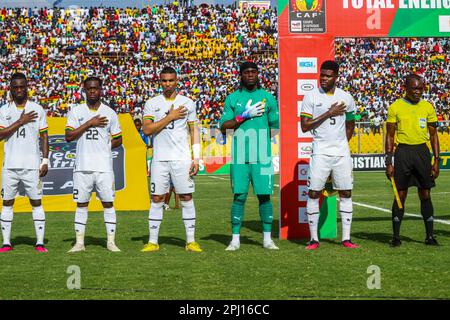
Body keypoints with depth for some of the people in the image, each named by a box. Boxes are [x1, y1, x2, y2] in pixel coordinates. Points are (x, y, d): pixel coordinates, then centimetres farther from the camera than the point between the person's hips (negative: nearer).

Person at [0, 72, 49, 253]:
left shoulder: (37, 109, 4)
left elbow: (44, 136, 5)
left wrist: (45, 161, -3)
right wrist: (20, 122, -13)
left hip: (32, 165, -1)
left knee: (36, 202, -1)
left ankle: (40, 242, 1)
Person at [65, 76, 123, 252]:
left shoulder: (109, 113, 7)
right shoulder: (76, 111, 5)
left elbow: (118, 140, 13)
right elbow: (69, 136, -5)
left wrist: (103, 146, -1)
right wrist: (90, 123, -11)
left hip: (104, 166, 0)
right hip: (82, 166, 0)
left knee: (108, 203, 0)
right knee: (81, 203, 4)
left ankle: (111, 241, 6)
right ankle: (79, 242, 9)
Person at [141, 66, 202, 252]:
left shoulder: (188, 103, 7)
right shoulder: (152, 103, 5)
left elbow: (194, 130, 8)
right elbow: (147, 129, -6)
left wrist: (196, 158, 1)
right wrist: (170, 117, -10)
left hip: (182, 158, 0)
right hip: (160, 159, 0)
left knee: (186, 198, -1)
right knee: (157, 199, 1)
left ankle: (191, 241, 4)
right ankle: (153, 242, 7)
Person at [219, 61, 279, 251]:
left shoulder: (268, 97, 8)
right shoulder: (232, 98, 7)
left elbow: (276, 126, 12)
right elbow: (223, 128, 2)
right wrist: (243, 116, -9)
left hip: (262, 156, 0)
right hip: (239, 156, 0)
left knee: (264, 195, 1)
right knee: (239, 196, 0)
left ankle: (267, 239, 10)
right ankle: (235, 239, 6)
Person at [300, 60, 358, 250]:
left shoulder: (346, 97, 8)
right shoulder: (311, 97, -1)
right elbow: (304, 126, -8)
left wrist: (343, 143, 14)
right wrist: (329, 113, -11)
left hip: (342, 152, 3)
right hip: (320, 152, -3)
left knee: (346, 193, 2)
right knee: (313, 193, -5)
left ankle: (346, 238, 8)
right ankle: (314, 239, 3)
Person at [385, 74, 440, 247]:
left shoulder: (428, 107, 7)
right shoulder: (395, 107, 1)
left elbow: (433, 135, 11)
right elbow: (390, 136, 3)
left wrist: (436, 160, 4)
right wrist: (389, 162, -3)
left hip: (422, 151, 2)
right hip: (402, 152, -2)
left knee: (425, 194, 3)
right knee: (400, 195, -1)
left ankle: (429, 236, 8)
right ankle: (396, 236, 6)